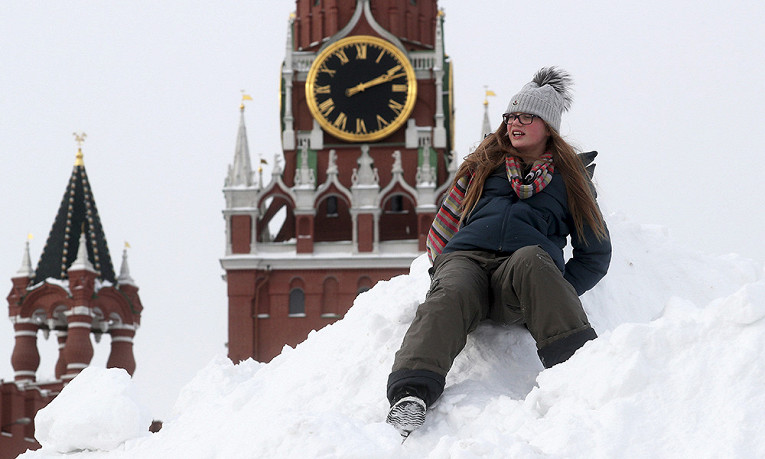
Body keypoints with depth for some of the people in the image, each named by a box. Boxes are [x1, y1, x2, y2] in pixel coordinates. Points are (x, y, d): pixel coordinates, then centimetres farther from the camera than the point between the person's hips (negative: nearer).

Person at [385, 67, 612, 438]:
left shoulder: (570, 177, 25)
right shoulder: (484, 164, 31)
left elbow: (596, 254, 22)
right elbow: (445, 226, 33)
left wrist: (558, 294, 5)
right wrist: (443, 269, 15)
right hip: (465, 258, 2)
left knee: (531, 260, -40)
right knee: (449, 298, -36)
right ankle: (410, 398, -57)